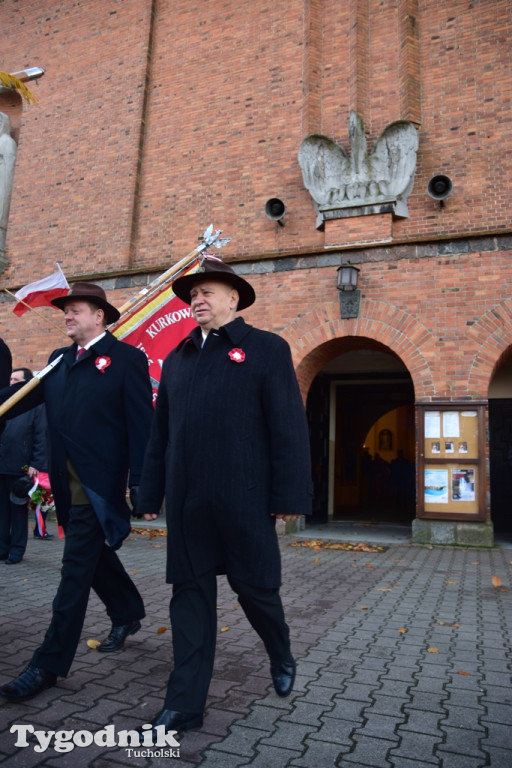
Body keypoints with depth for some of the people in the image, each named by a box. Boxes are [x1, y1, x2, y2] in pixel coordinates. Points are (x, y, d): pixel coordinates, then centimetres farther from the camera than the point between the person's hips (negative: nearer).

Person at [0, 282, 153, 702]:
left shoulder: (126, 358, -7)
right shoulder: (59, 360, 14)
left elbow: (141, 424, -12)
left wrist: (140, 483, -16)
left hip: (99, 482, -7)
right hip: (67, 482, 7)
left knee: (77, 569, -1)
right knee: (93, 555, 21)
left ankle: (49, 663, 12)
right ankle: (128, 613, 43)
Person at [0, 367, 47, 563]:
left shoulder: (37, 406, -3)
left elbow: (41, 438, -8)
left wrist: (35, 465, -15)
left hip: (20, 467, -5)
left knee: (19, 508, 6)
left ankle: (16, 549, 16)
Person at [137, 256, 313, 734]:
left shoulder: (267, 349, -1)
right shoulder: (177, 358, 13)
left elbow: (289, 428, -7)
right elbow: (160, 433, 13)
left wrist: (289, 497, -11)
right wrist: (150, 495, 11)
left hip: (244, 500, -4)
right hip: (186, 501, 4)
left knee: (255, 587, 10)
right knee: (190, 594, 10)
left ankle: (282, 657, 41)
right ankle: (184, 705, 23)